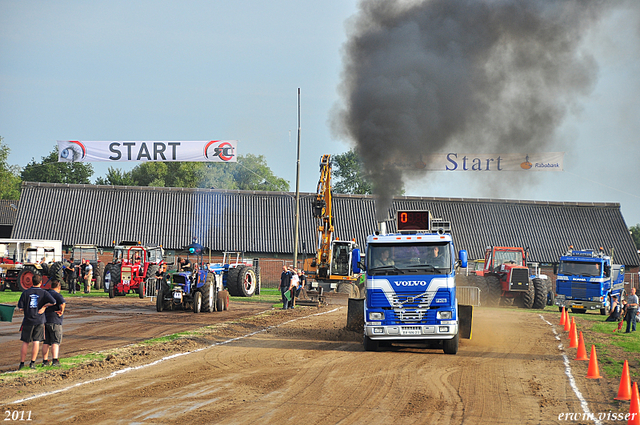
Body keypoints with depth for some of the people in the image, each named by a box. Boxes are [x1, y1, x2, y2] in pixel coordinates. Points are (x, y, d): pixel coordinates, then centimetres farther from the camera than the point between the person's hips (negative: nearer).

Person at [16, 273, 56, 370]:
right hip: (39, 321, -1)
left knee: (25, 342, 8)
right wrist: (44, 306, -3)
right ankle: (32, 363, -1)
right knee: (36, 342, 3)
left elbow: (20, 308, -3)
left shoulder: (25, 293, -1)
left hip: (28, 321, 1)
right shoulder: (44, 293, -2)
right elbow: (53, 302, -16)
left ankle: (22, 363, 11)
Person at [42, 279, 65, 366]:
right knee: (55, 342, -5)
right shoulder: (57, 295, -9)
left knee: (46, 342, 10)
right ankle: (55, 360, -14)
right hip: (55, 321, -6)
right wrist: (61, 311, -13)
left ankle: (45, 360, 9)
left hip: (44, 320, 6)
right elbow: (63, 303, -27)